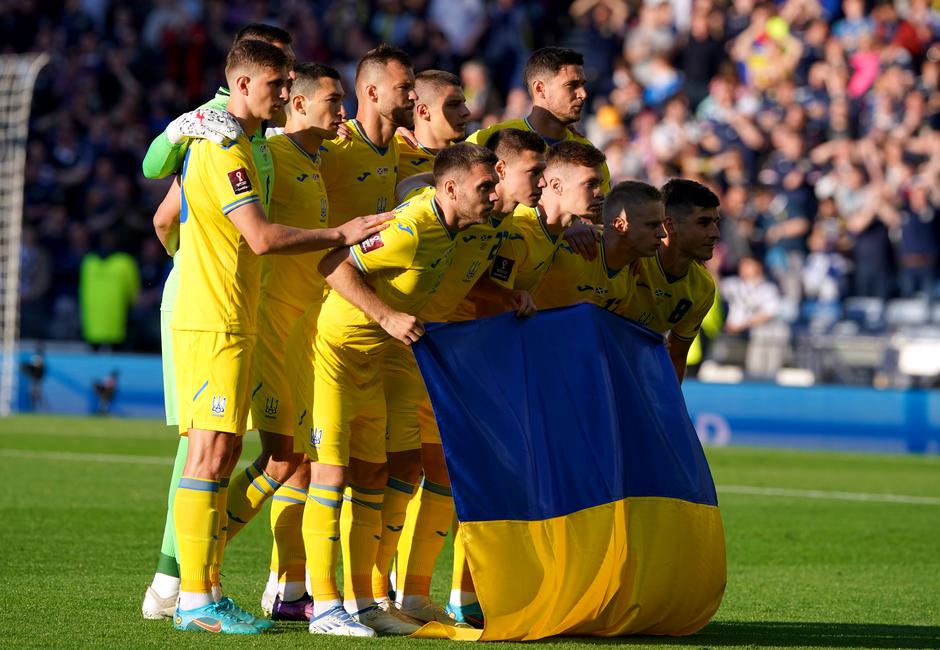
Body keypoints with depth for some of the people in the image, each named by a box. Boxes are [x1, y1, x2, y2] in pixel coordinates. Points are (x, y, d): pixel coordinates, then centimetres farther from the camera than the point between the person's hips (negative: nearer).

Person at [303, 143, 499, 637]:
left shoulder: (449, 230, 4)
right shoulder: (410, 228, -24)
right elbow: (333, 265, -25)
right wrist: (387, 317, -27)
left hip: (369, 360, 10)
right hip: (333, 350, -10)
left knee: (371, 474, 10)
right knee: (330, 471, -10)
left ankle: (362, 602, 15)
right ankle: (324, 606, -9)